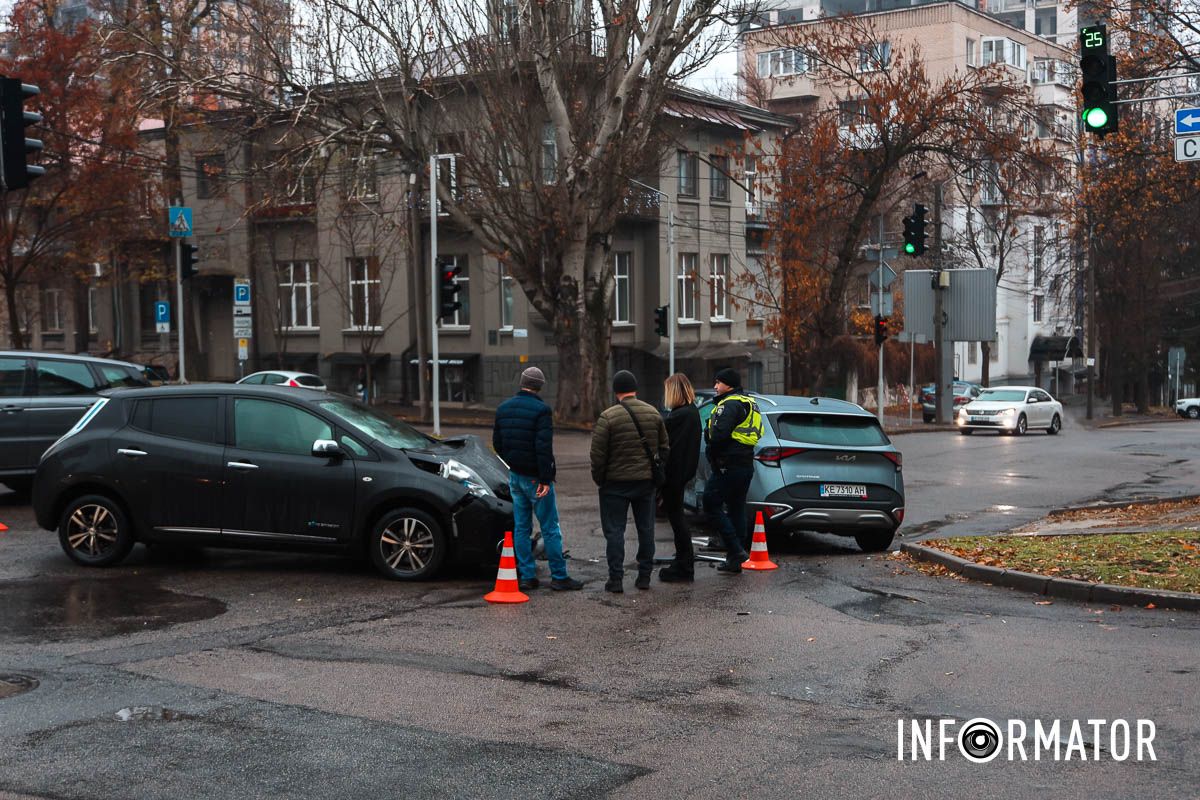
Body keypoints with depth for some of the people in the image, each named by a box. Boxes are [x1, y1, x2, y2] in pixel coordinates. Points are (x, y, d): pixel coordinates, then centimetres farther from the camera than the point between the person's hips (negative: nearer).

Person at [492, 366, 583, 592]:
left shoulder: (503, 408, 7)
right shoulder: (541, 409, -14)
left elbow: (497, 444, 13)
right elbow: (544, 447, -21)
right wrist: (545, 479, -19)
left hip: (515, 476, 7)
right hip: (535, 477, -6)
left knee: (521, 527, 10)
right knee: (550, 528, 0)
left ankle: (526, 576, 11)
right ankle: (559, 576, 2)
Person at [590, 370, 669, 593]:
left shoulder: (608, 417, -13)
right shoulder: (654, 413, 3)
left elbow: (598, 454, -12)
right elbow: (664, 448, 9)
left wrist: (599, 478, 2)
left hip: (616, 483, -4)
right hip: (646, 482, 4)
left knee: (614, 531, 2)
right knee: (646, 529, 13)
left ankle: (616, 579, 0)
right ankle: (644, 576, 17)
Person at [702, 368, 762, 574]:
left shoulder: (730, 404, -13)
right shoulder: (748, 404, 20)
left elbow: (720, 434, -22)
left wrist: (711, 450, -7)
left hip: (729, 464, -10)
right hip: (746, 464, 10)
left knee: (711, 503, -6)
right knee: (736, 509, 11)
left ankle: (735, 550, -12)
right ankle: (735, 560, 14)